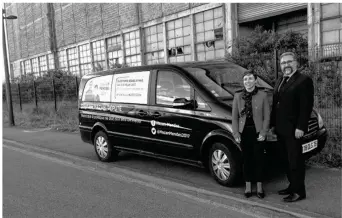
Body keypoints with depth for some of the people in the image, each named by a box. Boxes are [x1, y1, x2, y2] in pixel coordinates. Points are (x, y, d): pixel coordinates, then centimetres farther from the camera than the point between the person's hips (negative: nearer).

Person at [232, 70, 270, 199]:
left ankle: (259, 187, 17)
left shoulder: (262, 95, -1)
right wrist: (236, 133, -1)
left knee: (258, 159, 4)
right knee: (246, 159, 9)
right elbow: (235, 117, 6)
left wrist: (263, 132, -8)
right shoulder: (238, 96, 4)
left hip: (257, 131, -2)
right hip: (244, 132, 2)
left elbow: (266, 116, 0)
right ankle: (248, 187, 20)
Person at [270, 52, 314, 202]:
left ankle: (299, 191, 11)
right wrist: (273, 124, 13)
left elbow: (306, 106, -14)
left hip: (293, 129, -7)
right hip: (281, 128, 8)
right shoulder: (280, 81, 16)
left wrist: (300, 127, -18)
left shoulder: (304, 80, -8)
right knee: (288, 159, 16)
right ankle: (292, 186, 28)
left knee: (295, 160, 0)